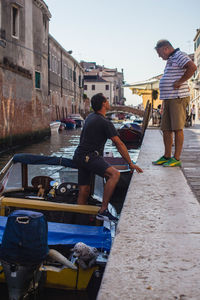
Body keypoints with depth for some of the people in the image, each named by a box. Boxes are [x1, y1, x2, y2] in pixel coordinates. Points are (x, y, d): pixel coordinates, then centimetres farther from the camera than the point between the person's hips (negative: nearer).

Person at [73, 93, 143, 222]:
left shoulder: (91, 117, 17)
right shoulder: (105, 123, -13)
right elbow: (119, 144, -12)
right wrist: (131, 164, -6)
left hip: (80, 156, 10)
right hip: (89, 157, -10)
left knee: (84, 192, 11)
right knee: (115, 174, -25)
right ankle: (103, 211, -27)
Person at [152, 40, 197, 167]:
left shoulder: (179, 55, -7)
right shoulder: (170, 60, 23)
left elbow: (193, 67, -24)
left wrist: (179, 82, -19)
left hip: (178, 98, -10)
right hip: (168, 99, 10)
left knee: (177, 128, -7)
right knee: (166, 129, 8)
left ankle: (176, 159, -4)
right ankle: (167, 157, 14)